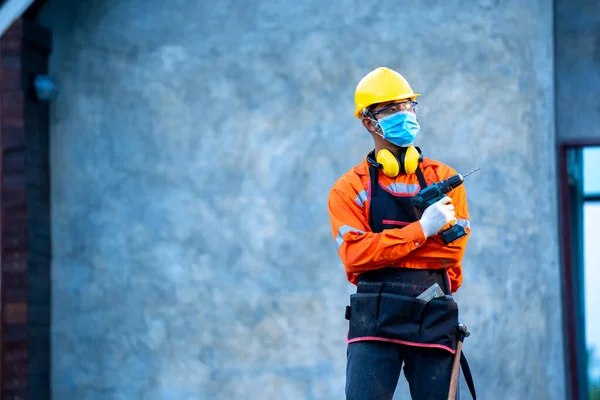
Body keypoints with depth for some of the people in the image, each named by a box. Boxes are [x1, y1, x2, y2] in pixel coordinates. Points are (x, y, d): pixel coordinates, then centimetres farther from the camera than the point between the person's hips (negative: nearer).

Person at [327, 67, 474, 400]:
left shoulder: (444, 179, 12)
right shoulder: (349, 188, 6)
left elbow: (452, 249, -1)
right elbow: (355, 255, -9)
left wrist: (383, 248, -6)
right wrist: (421, 229, -13)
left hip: (435, 318, 2)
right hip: (374, 320, -2)